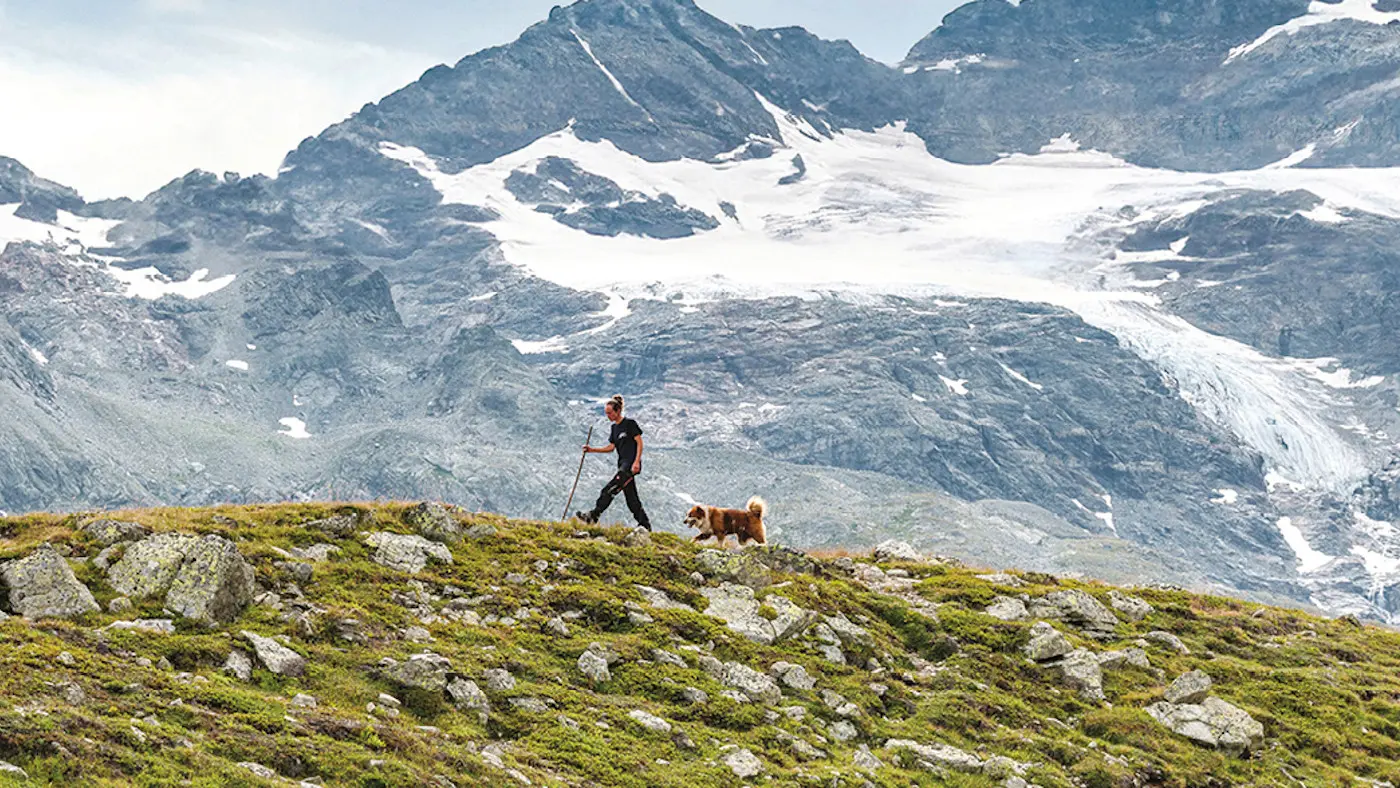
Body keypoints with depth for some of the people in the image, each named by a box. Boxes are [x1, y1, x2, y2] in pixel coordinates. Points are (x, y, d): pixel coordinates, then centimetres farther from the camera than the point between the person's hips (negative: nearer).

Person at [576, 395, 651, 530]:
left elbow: (639, 443, -9)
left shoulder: (630, 424, -6)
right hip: (623, 465, 9)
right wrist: (592, 450, 7)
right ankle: (645, 525, 12)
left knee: (609, 490, -17)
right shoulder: (614, 427, 17)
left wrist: (637, 462, -19)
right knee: (631, 498, 7)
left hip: (631, 465, -9)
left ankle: (594, 516, -20)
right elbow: (611, 447, 18)